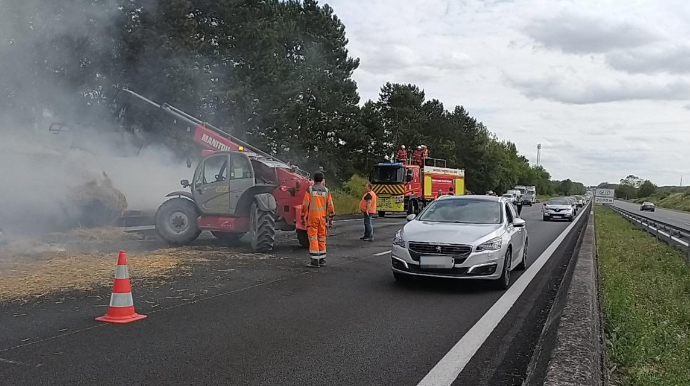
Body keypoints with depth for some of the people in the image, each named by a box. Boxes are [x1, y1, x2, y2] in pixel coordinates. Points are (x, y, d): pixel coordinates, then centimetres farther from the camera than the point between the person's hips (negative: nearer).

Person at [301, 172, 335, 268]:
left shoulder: (309, 190, -6)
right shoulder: (326, 191, 3)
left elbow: (305, 205, -8)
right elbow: (330, 205, 3)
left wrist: (303, 218, 0)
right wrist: (331, 218, 10)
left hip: (312, 217, -3)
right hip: (322, 217, 3)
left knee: (313, 239, -3)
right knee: (322, 238, 12)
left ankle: (314, 261, -6)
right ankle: (322, 260, 16)